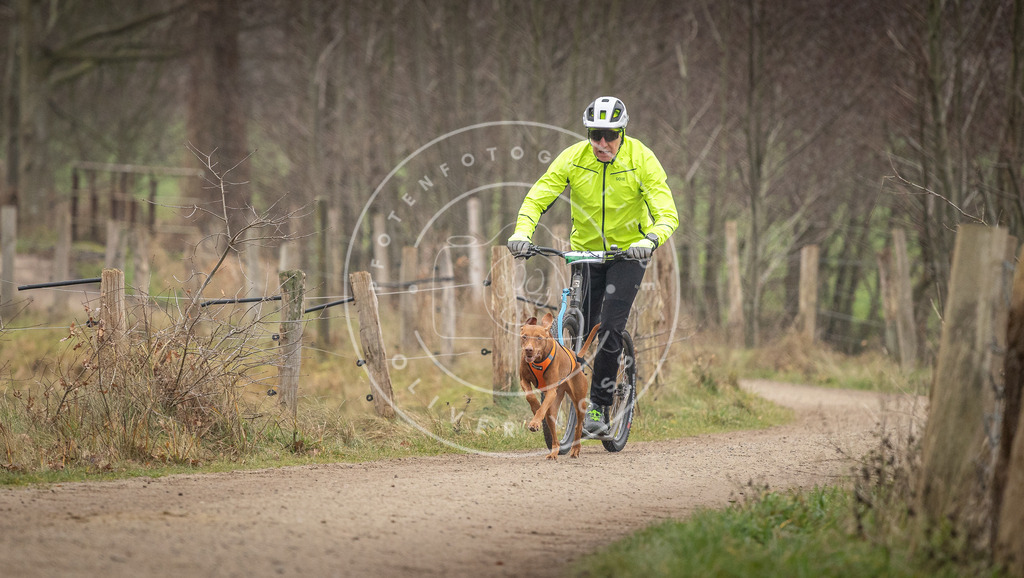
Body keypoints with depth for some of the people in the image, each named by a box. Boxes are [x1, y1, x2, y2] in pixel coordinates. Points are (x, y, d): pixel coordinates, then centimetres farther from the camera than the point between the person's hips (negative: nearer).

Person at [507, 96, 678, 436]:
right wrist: (522, 232, -32)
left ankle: (600, 406, -10)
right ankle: (580, 400, 16)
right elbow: (537, 198, -13)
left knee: (610, 327, -17)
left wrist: (650, 240, -43)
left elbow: (667, 213, -22)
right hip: (585, 251, 2)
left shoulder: (641, 159, -18)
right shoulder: (573, 158, -13)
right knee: (585, 331, -2)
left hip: (628, 252, -2)